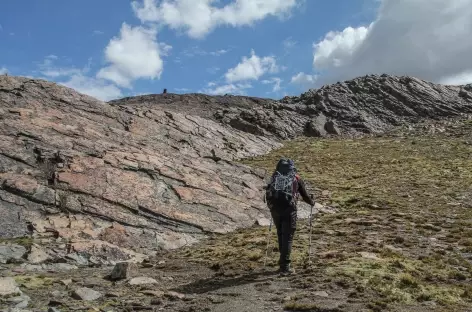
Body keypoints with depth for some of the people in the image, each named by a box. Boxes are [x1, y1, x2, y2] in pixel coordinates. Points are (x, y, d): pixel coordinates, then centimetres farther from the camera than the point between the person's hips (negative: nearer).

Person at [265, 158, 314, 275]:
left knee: (280, 235, 20)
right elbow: (305, 195, 18)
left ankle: (283, 260, 30)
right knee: (287, 237, 4)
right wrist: (312, 202, 39)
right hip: (289, 209, -3)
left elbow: (268, 193, 20)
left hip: (274, 209, 3)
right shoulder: (296, 178, 11)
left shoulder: (274, 176, 16)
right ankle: (284, 266, 2)